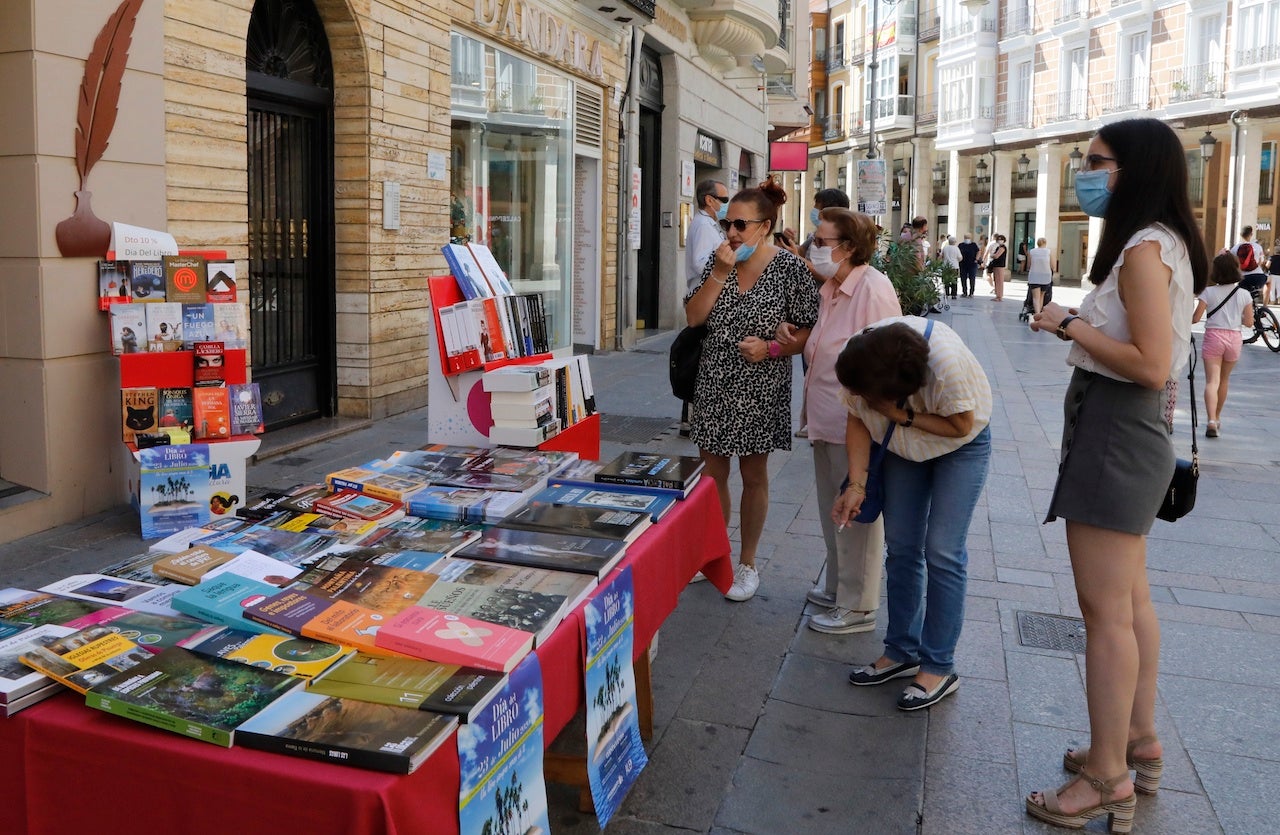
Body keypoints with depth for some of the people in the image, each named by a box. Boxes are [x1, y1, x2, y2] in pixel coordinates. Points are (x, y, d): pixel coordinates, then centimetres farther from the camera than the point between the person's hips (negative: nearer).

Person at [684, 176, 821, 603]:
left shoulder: (790, 268, -9)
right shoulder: (719, 261, 3)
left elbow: (807, 331, -6)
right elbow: (694, 317, -3)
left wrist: (771, 348, -21)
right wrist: (720, 274, -13)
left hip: (759, 390, -4)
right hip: (714, 385, 4)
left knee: (753, 476, 9)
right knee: (713, 472, 11)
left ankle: (747, 563, 24)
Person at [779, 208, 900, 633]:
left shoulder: (873, 290, -19)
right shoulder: (831, 288, 11)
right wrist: (791, 331, 5)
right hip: (827, 420, 10)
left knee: (856, 514, 2)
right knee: (833, 511, 21)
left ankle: (857, 607, 15)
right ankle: (837, 587, 37)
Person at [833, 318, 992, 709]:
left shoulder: (946, 359, -39)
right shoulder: (857, 364, -25)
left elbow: (961, 424, -25)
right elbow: (858, 420, -12)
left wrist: (903, 416, -32)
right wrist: (856, 485, -19)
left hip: (961, 446, -4)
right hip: (903, 446, 5)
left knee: (942, 552, -9)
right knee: (901, 548, 5)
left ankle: (939, 668, 1)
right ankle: (901, 652, 18)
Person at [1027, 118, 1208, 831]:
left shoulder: (1144, 248, -17)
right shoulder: (1160, 244, 15)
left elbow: (1152, 366, -25)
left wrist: (1071, 326, -16)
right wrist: (1079, 323, 11)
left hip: (1115, 432, -11)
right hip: (1129, 431, 11)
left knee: (1106, 610, -5)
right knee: (1130, 600, 18)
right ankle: (1140, 742, 32)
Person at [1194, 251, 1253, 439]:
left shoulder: (1209, 292, -5)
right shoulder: (1244, 295, 2)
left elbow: (1195, 318, -9)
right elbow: (1249, 323, 4)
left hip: (1213, 336, -3)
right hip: (1234, 338, 3)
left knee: (1212, 380, -9)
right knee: (1224, 380, 19)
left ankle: (1211, 421, -26)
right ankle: (1217, 418, 32)